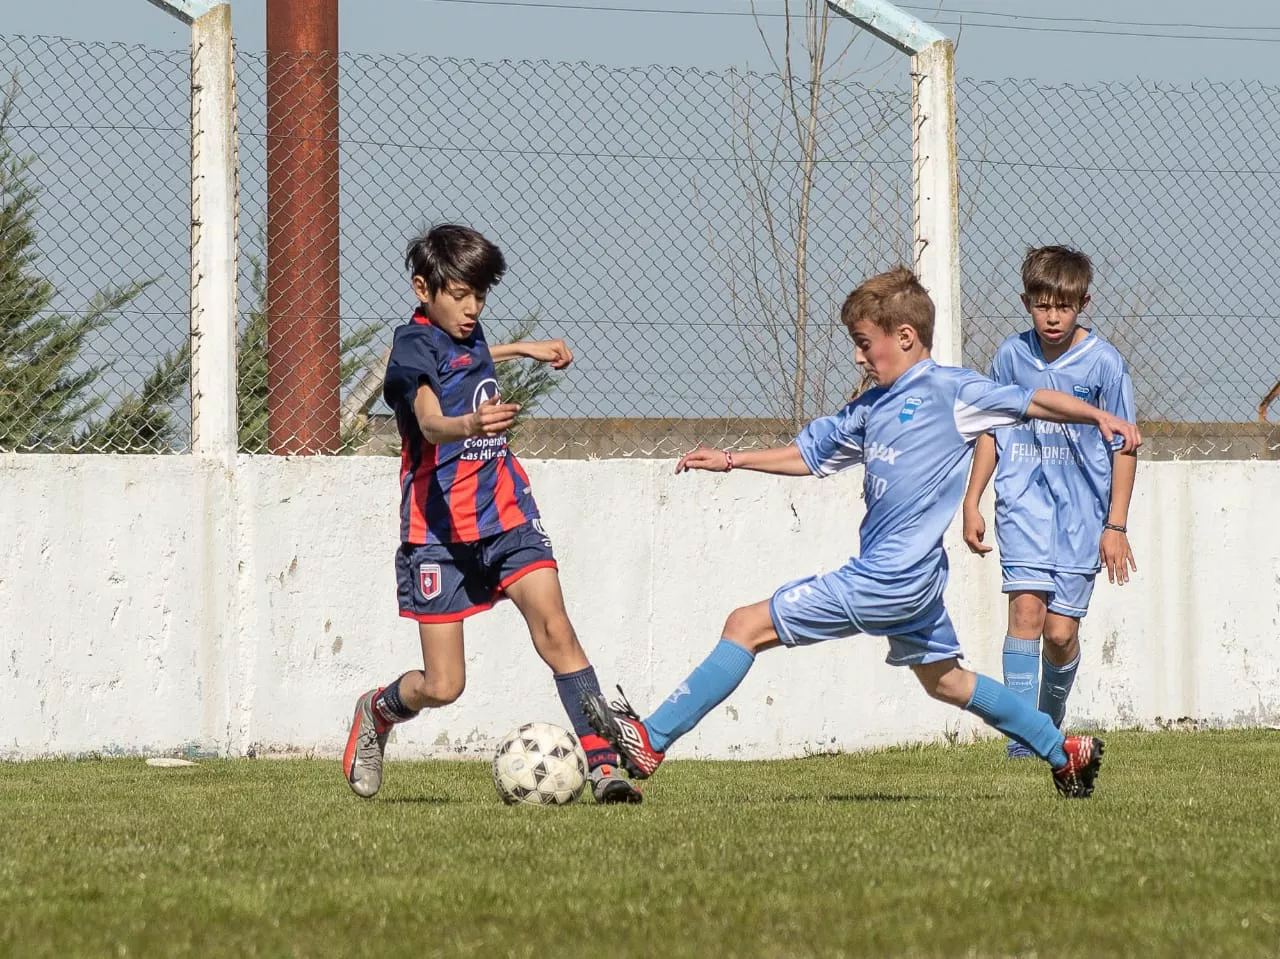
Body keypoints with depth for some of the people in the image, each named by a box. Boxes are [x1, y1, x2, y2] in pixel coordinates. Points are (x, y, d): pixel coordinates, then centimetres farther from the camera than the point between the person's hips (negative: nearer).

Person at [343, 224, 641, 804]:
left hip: (506, 514, 6)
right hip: (441, 530, -6)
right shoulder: (414, 347, -13)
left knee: (554, 629, -16)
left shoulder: (467, 333, 10)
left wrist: (525, 349, 42)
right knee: (442, 687, -2)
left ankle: (604, 766, -21)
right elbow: (431, 424, -33)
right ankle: (378, 711, 32)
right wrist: (471, 423, -54)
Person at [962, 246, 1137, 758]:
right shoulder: (1011, 356, 3)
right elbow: (990, 430, 15)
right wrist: (971, 502, 11)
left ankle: (1051, 725, 23)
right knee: (1026, 606, -18)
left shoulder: (1103, 362, -5)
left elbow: (1123, 446, 0)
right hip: (1024, 499, 1)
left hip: (1082, 506, -1)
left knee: (1061, 630, -3)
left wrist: (1115, 525, -3)